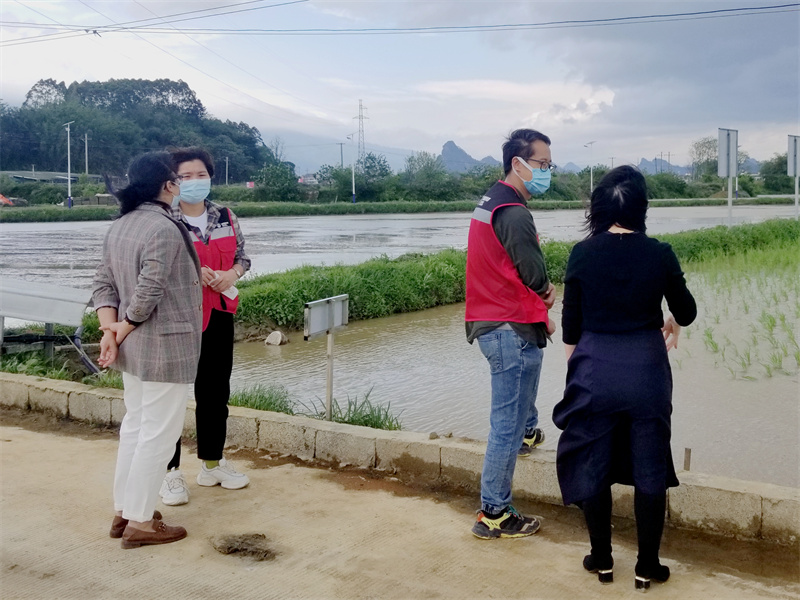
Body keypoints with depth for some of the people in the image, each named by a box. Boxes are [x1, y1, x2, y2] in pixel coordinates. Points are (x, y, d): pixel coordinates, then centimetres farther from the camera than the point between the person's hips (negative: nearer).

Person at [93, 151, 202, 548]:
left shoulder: (119, 226, 9)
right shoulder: (164, 229, -19)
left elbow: (104, 284, 7)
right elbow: (149, 293, -23)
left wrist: (110, 330, -1)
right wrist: (120, 331, -10)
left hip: (134, 347, 9)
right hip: (166, 346, -9)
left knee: (135, 425, 18)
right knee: (158, 432, 1)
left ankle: (123, 511, 27)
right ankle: (140, 522, 9)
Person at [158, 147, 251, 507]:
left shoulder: (226, 217, 7)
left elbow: (242, 256, 14)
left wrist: (232, 273, -8)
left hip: (218, 315, 5)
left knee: (215, 391, 14)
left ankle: (212, 463, 30)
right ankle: (170, 472, 13)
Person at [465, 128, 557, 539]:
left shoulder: (490, 202, 12)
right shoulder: (514, 213, -19)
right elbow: (534, 275, -25)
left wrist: (541, 292, 5)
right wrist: (548, 290, -2)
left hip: (488, 323, 10)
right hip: (511, 329, -10)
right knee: (507, 424, -2)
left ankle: (528, 432, 51)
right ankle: (494, 514, 7)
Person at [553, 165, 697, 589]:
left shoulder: (583, 254, -7)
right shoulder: (659, 254, -5)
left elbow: (570, 324, -2)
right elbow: (686, 311, 8)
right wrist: (672, 324, 31)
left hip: (594, 371, 0)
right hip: (646, 370, 0)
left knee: (592, 466, 14)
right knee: (649, 468, 12)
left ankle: (601, 561, 24)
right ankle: (647, 567, 20)